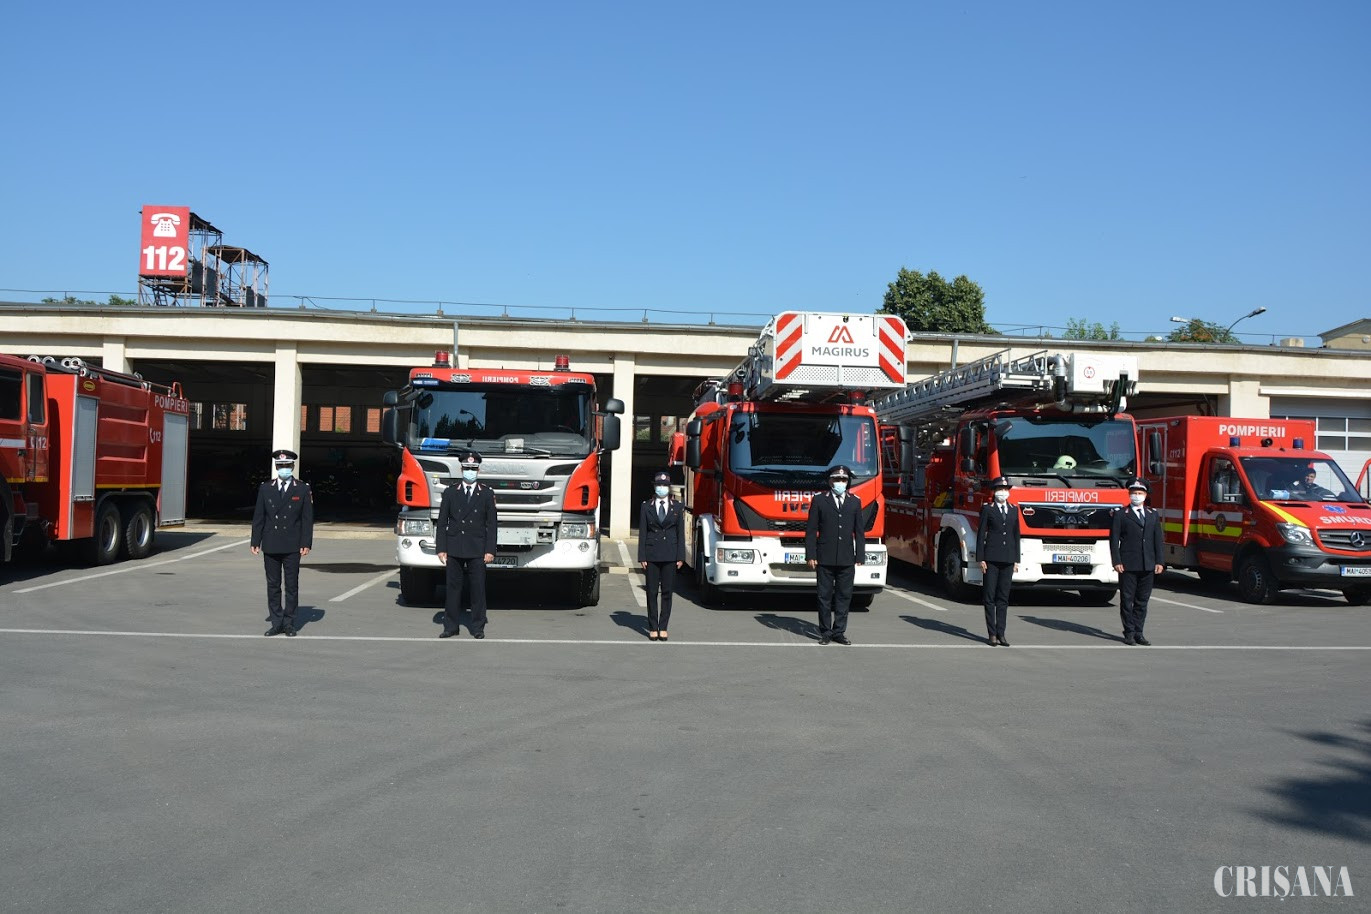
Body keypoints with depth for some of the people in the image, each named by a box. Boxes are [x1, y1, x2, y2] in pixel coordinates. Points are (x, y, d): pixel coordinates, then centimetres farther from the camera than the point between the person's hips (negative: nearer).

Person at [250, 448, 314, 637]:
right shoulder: (265, 488, 7)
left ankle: (289, 623, 11)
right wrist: (255, 542, 2)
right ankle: (276, 623, 14)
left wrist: (306, 544, -6)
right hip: (270, 546, 2)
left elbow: (307, 519, 0)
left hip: (292, 547, -2)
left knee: (291, 586, 3)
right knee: (273, 585, 6)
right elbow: (258, 517, 7)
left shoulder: (303, 490, 1)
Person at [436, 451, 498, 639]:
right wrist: (441, 549, -1)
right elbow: (442, 522, 6)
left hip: (477, 550, -1)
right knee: (453, 588, 4)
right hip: (454, 549, 1)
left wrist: (490, 551, -5)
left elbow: (491, 524, 2)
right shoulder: (450, 492, 7)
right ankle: (450, 626, 11)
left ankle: (478, 627, 9)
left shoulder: (487, 494, 4)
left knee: (478, 589, 1)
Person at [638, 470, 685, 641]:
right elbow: (642, 533, 4)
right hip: (652, 554, 0)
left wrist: (680, 556, 0)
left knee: (667, 592, 3)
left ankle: (663, 627, 10)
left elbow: (680, 533, 7)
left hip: (670, 555, 1)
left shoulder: (677, 507, 7)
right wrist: (642, 557, -3)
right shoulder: (646, 507, 5)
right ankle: (653, 628, 9)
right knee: (652, 592, 2)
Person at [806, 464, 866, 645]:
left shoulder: (855, 502, 11)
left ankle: (839, 631, 12)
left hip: (847, 559, 2)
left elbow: (859, 532, 10)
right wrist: (810, 556, -5)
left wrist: (860, 557, 4)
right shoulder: (819, 500, 4)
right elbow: (811, 530, 2)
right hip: (825, 559, -2)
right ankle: (825, 632, 9)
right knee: (825, 596, 2)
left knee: (844, 596, 4)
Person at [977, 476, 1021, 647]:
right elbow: (981, 534, -1)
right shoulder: (987, 509, 1)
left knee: (1003, 597, 6)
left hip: (1008, 560, 4)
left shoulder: (1014, 509, 12)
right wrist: (981, 559, -7)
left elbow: (1016, 535, 15)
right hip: (991, 558, -4)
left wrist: (1016, 560, 10)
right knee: (990, 597, -1)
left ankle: (1001, 633, 10)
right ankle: (992, 634, 3)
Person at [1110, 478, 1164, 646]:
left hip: (1148, 566, 4)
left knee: (1142, 600, 7)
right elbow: (1114, 540, -2)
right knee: (1127, 599, 0)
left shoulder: (1153, 514, 14)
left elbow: (1158, 539, 12)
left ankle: (1138, 633, 14)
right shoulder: (1120, 514, 2)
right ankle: (1129, 633, 7)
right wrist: (1116, 561, -10)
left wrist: (1159, 561, 4)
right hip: (1128, 566, -4)